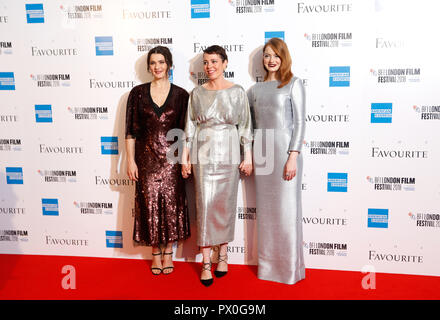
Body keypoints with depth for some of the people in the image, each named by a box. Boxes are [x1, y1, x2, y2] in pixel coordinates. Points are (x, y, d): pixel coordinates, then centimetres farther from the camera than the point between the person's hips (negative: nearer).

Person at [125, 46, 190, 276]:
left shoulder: (180, 95, 3)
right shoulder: (138, 93, 3)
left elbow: (184, 131, 4)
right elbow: (130, 130, 2)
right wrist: (130, 160, -3)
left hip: (171, 156, 0)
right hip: (146, 157, 0)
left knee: (171, 202, 3)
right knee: (150, 202, 5)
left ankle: (168, 252, 22)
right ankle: (155, 253, 23)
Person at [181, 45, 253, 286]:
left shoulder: (237, 92, 2)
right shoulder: (197, 93, 6)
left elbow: (245, 126, 2)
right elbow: (190, 127, 7)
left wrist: (248, 157, -2)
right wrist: (185, 157, 4)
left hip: (228, 155, 0)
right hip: (202, 155, 1)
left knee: (226, 204, 6)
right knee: (205, 205, 0)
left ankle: (223, 254, 24)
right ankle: (206, 263, 9)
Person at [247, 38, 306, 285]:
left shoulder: (294, 84, 1)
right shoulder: (255, 89, 14)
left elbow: (299, 122, -5)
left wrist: (293, 157, -13)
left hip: (285, 151, -4)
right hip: (261, 153, 5)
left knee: (287, 209, -1)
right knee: (265, 210, 9)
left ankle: (290, 268, 14)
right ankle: (268, 265, 23)